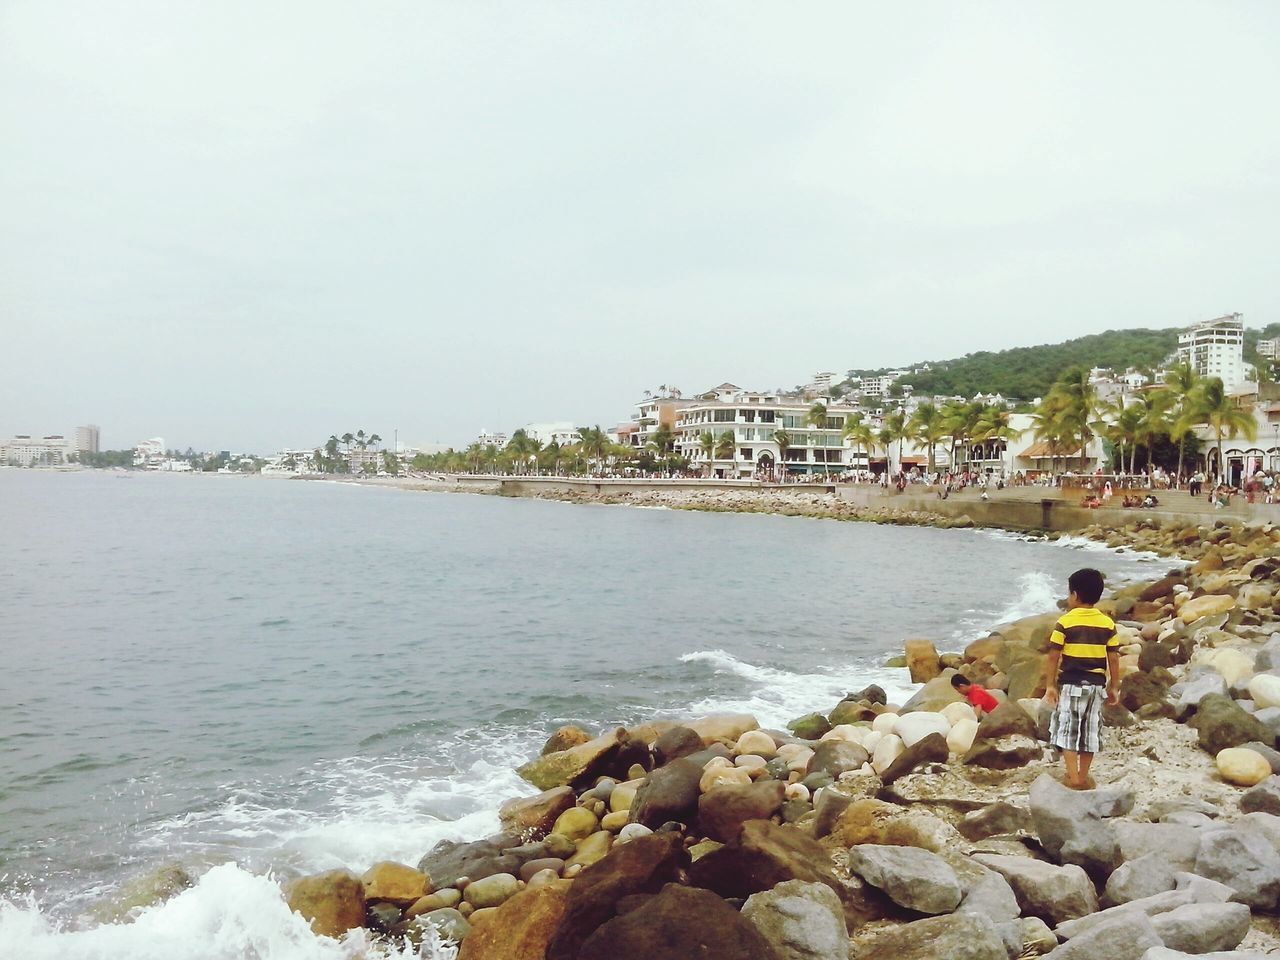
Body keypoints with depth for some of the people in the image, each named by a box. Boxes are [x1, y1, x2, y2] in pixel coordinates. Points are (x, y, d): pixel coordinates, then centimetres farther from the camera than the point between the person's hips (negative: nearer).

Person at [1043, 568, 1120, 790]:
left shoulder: (1065, 622, -9)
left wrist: (1050, 685, -2)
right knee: (1089, 731, 11)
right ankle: (1083, 778, 18)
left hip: (1071, 684, -4)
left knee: (1066, 730, 0)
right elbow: (1114, 659, 3)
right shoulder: (1108, 623, 1)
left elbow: (1053, 656, -8)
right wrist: (1114, 687, 12)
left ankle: (1073, 778, -9)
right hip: (1096, 684, 4)